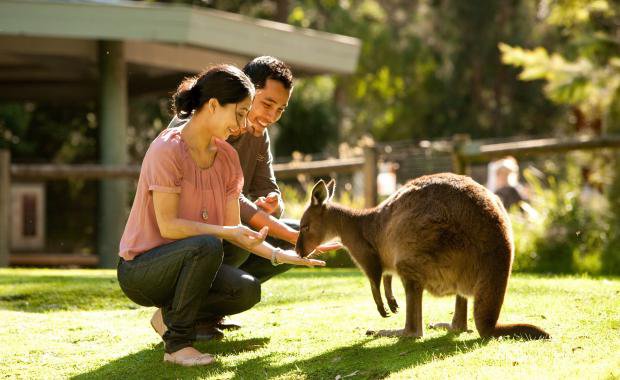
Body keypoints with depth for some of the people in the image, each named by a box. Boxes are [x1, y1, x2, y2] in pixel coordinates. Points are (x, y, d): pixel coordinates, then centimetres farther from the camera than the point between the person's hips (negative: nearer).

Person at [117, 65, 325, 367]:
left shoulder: (227, 157, 4)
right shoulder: (167, 149, -19)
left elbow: (233, 227, 3)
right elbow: (168, 226, -23)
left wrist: (279, 255, -7)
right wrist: (226, 232, -26)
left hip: (185, 263, 7)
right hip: (140, 269, -7)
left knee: (247, 291, -17)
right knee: (207, 246, -35)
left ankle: (170, 314, 7)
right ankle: (177, 343, -21)